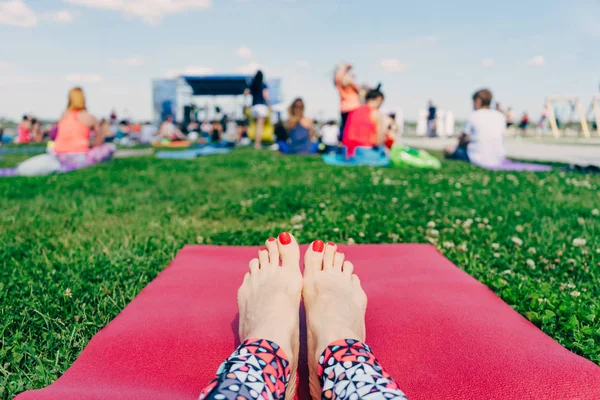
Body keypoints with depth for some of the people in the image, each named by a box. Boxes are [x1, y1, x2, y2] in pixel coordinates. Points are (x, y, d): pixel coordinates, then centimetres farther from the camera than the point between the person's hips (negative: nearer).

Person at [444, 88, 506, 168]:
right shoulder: (500, 116, 6)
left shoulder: (474, 116, -5)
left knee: (448, 148, 8)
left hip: (479, 160, -5)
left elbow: (461, 139, 3)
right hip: (499, 160, 6)